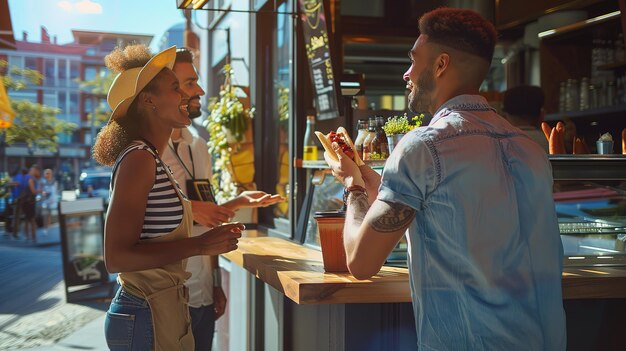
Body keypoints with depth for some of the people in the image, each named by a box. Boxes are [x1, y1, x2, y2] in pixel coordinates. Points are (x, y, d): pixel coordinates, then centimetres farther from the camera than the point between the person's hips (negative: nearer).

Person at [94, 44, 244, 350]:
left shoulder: (152, 159, 10)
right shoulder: (139, 159, -17)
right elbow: (116, 258, -22)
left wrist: (212, 237, 14)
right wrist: (200, 245, -23)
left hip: (165, 310, 9)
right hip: (147, 317, -9)